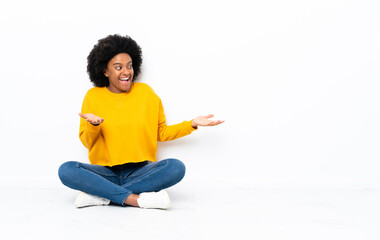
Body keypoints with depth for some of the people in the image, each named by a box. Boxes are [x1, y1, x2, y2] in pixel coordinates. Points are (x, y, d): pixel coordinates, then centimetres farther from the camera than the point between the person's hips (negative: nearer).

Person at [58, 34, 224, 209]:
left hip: (140, 172, 1)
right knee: (66, 170, -28)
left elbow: (161, 133, 14)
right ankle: (134, 199, -30)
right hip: (106, 172, -1)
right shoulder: (93, 96, 5)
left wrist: (192, 124, 2)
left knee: (176, 167, -29)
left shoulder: (146, 93, 7)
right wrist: (92, 125, -16)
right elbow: (87, 142, 6)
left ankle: (100, 195, -27)